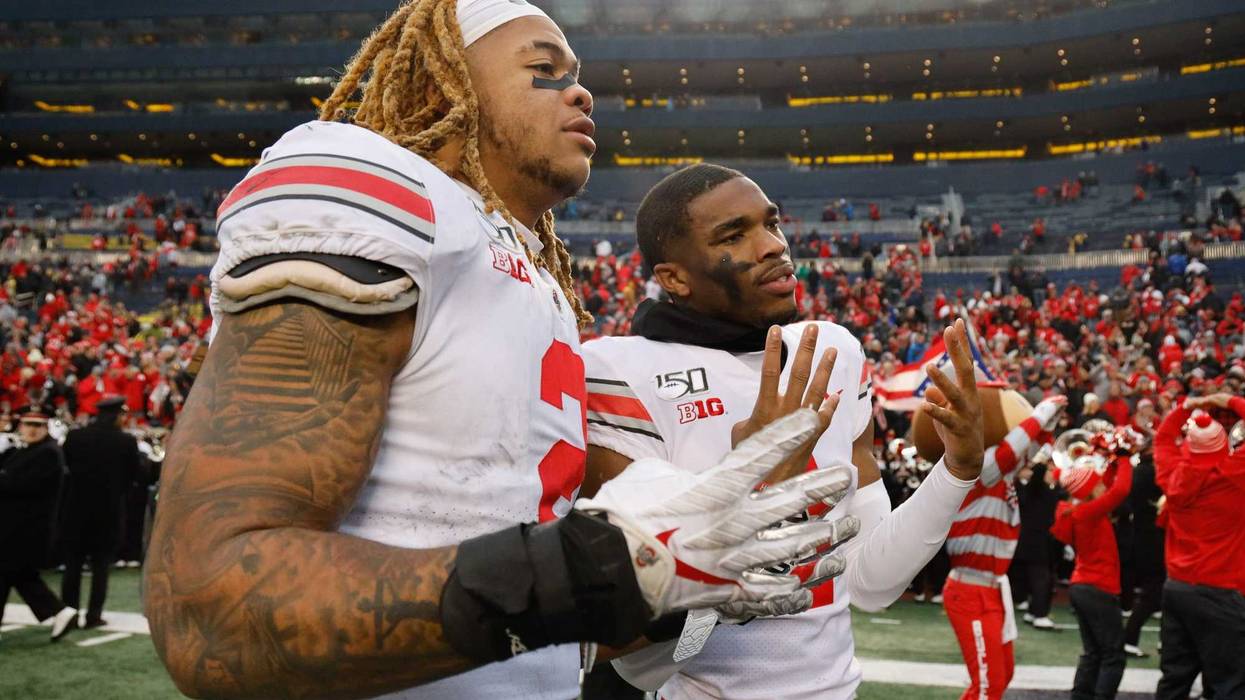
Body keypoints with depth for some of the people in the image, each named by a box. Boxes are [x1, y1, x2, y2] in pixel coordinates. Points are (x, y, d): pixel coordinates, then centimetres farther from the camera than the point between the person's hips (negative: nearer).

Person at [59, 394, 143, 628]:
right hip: (110, 512, -2)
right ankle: (94, 615, 5)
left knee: (73, 564, 12)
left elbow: (68, 463, 12)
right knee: (101, 565, 6)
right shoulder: (126, 441, -12)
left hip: (78, 509, 2)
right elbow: (138, 475, -4)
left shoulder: (74, 436, -4)